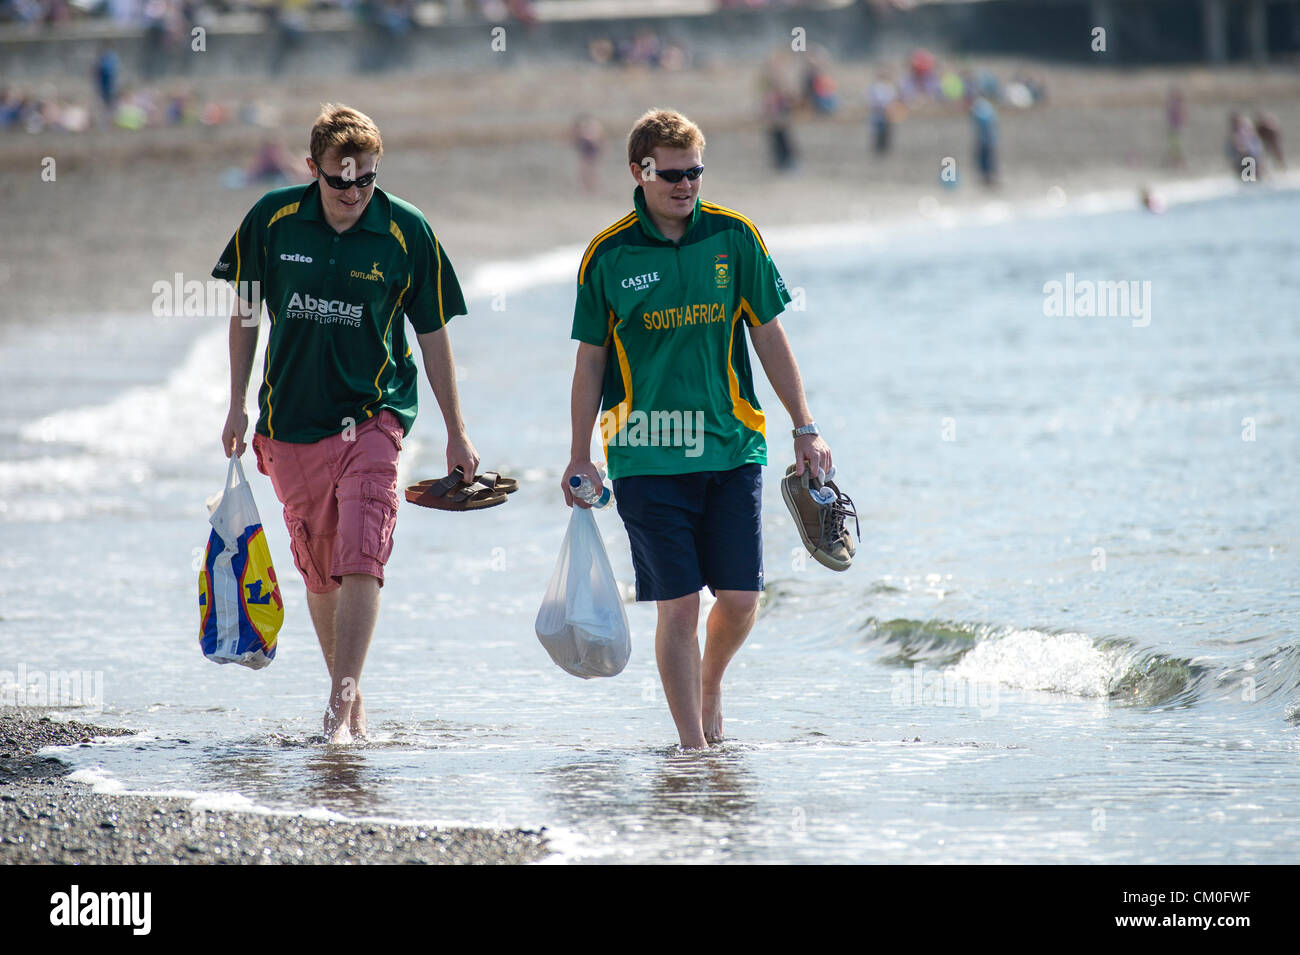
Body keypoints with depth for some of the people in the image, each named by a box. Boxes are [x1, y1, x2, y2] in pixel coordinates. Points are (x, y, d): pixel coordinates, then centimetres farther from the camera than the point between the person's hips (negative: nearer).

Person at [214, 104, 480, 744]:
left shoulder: (406, 232, -5)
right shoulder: (273, 219, -2)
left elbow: (432, 334, 3)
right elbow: (246, 309, 11)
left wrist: (456, 432, 5)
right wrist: (237, 405, 7)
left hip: (373, 415, -2)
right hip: (290, 420, 2)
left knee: (360, 561, -17)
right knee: (319, 570, 8)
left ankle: (344, 696, -19)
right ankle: (346, 695, 20)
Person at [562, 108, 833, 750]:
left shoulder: (734, 237, 3)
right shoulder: (609, 255, -1)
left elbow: (768, 336, 9)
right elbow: (591, 359, 6)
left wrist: (804, 429, 7)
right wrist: (579, 457, 3)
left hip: (732, 447, 2)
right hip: (648, 454, -2)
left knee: (740, 600, 1)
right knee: (678, 605, -5)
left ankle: (710, 684, 32)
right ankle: (692, 742, 4)